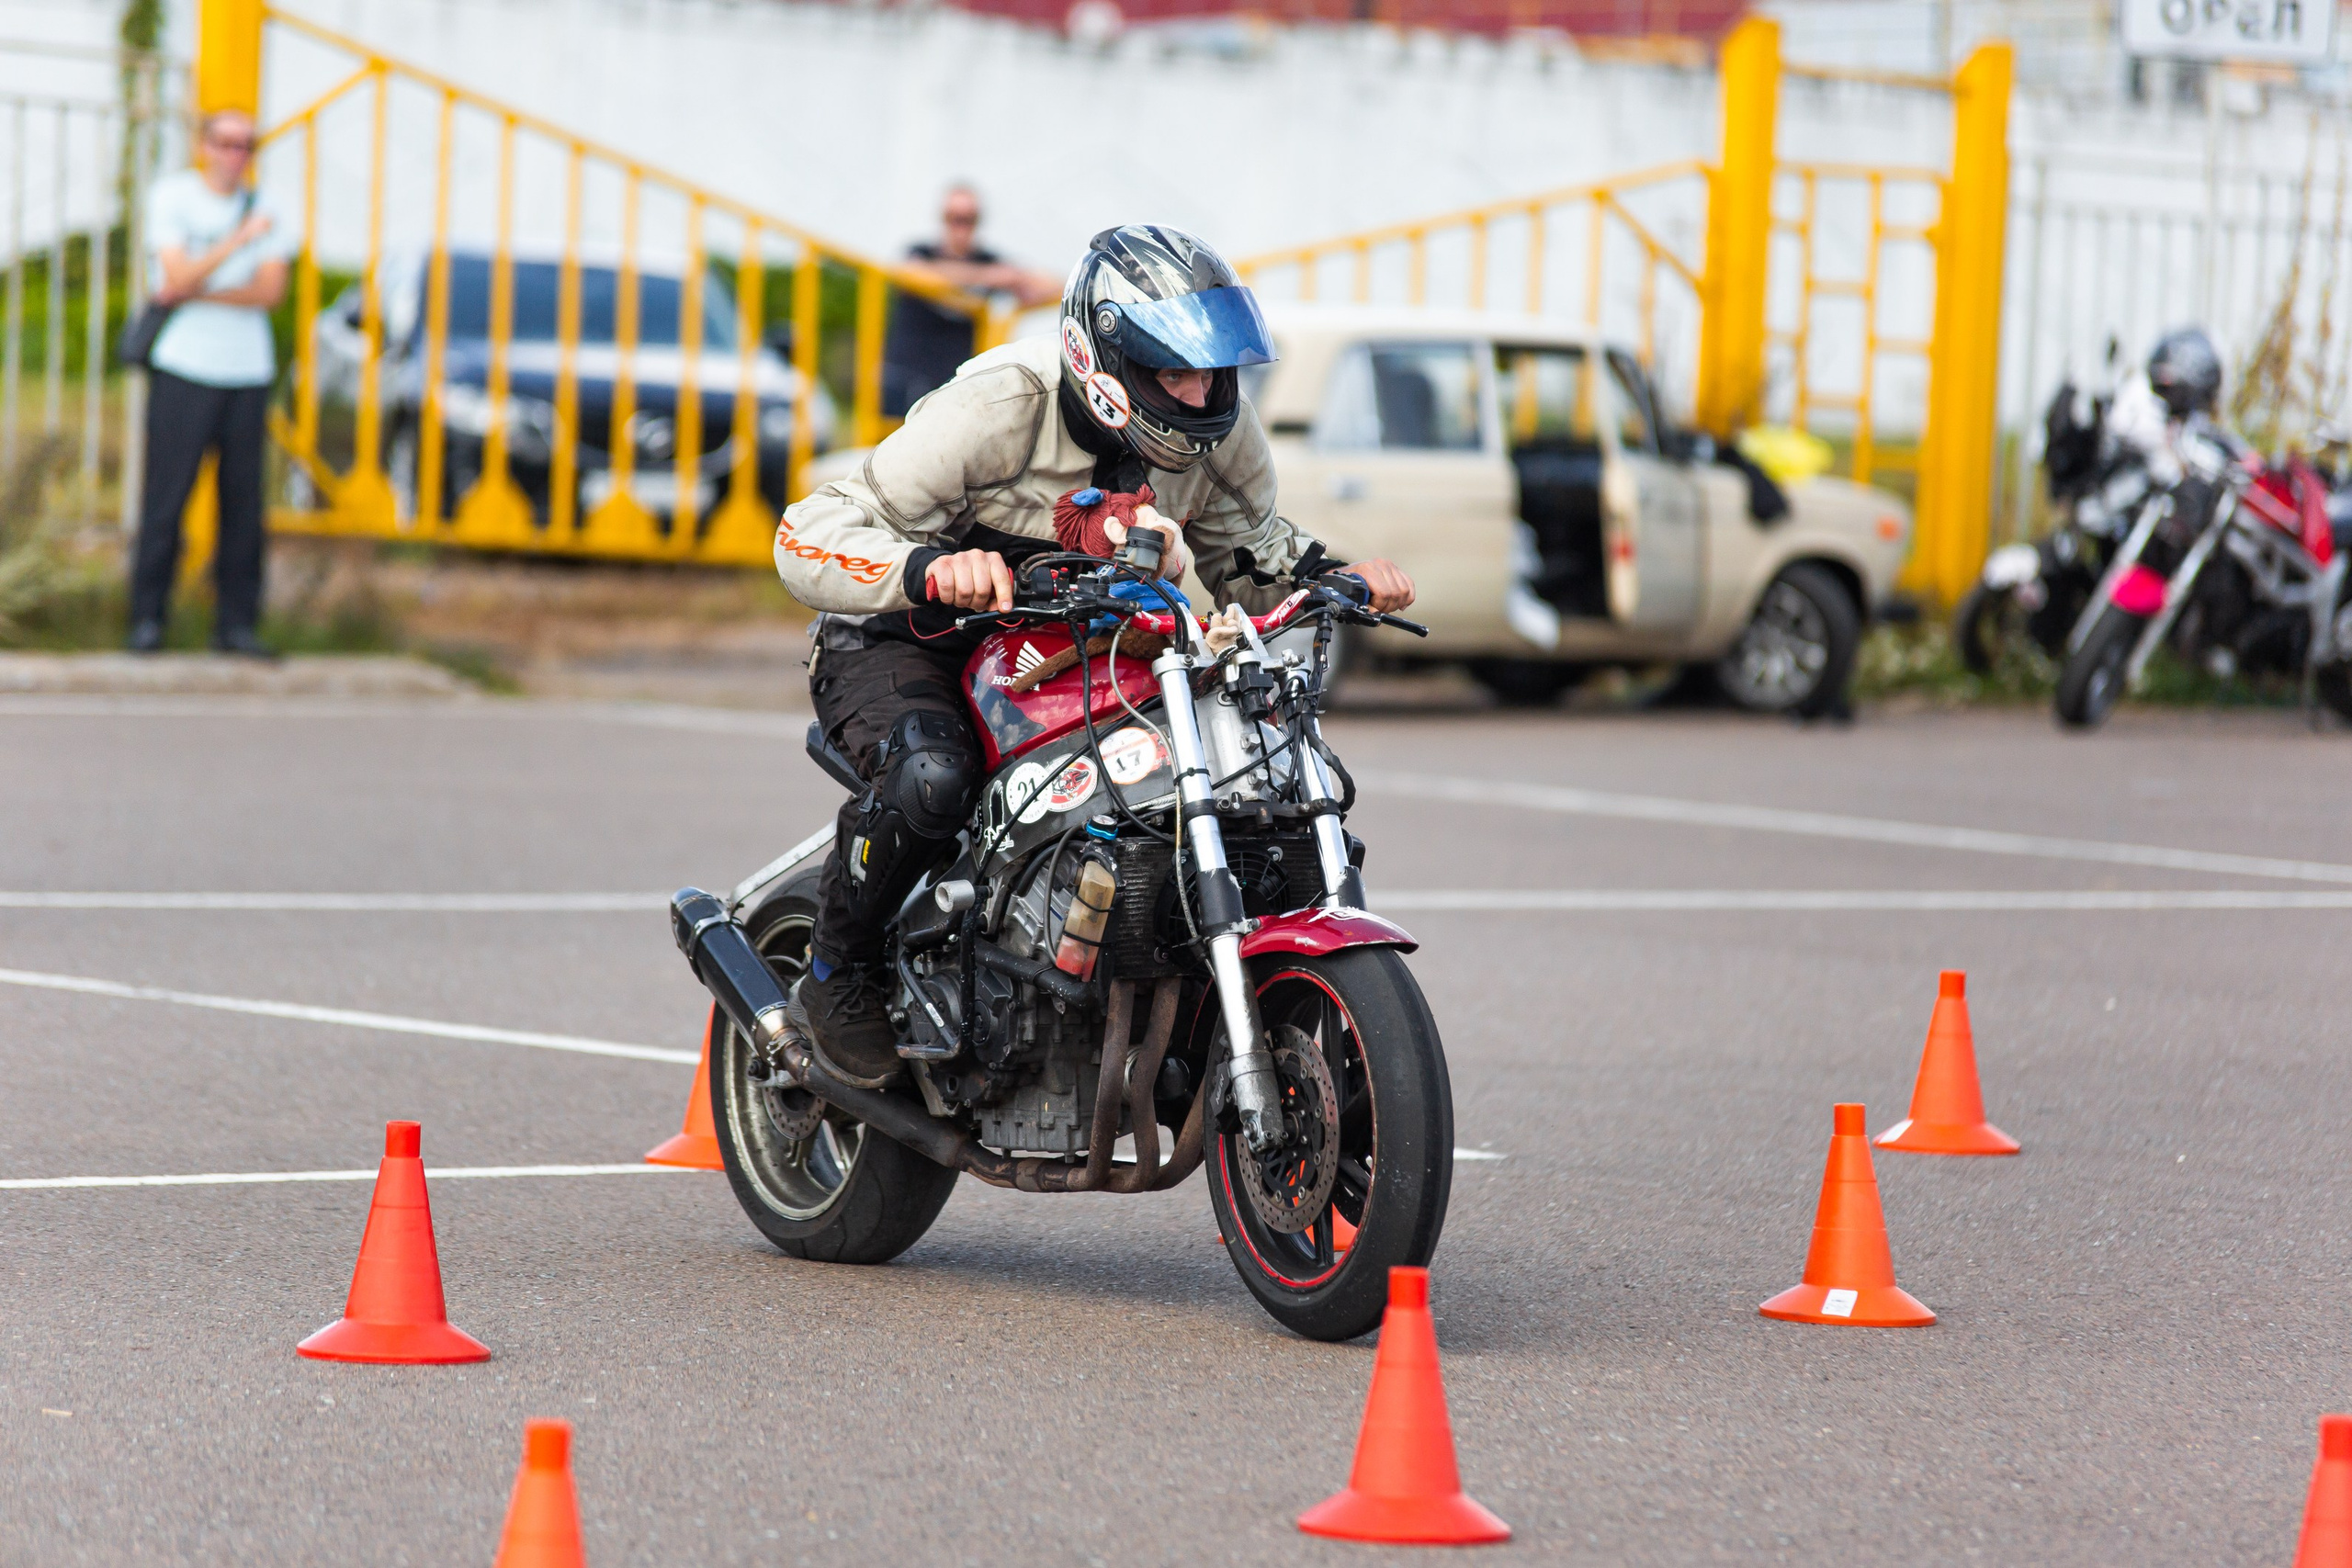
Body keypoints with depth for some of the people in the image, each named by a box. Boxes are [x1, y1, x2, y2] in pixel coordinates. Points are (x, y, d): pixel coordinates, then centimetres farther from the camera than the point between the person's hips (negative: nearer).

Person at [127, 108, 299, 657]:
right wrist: (241, 238, -19)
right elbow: (179, 277, -11)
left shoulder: (265, 208, 9)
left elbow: (271, 291, -2)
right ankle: (148, 618, 2)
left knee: (243, 502, 0)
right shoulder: (172, 196, 1)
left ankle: (236, 621, 6)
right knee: (165, 499, -6)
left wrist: (198, 293, -11)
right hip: (184, 367, -3)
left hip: (248, 371, 3)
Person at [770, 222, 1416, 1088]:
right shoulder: (1001, 407, -28)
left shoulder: (1220, 431, -9)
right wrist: (932, 569, -50)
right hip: (904, 645, -6)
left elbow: (1250, 551, 11)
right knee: (929, 781, -39)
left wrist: (1338, 577, -12)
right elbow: (810, 535, -30)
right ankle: (836, 977, -12)